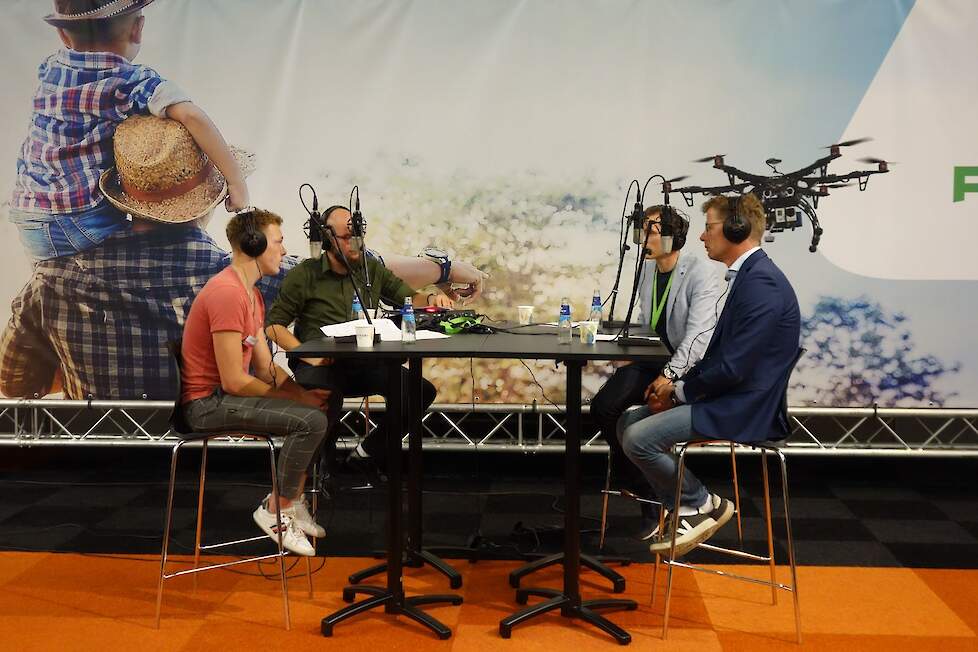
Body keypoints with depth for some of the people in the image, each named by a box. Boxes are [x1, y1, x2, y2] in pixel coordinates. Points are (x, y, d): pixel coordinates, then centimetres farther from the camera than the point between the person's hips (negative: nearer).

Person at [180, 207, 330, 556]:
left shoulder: (251, 293, 11)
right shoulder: (227, 293, -23)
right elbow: (234, 381, -25)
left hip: (226, 393, 11)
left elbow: (266, 366, 8)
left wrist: (303, 393, -8)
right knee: (310, 421, -22)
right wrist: (298, 399, -17)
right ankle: (276, 510, -3)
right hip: (208, 402, -11)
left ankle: (291, 500, 15)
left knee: (319, 406, 10)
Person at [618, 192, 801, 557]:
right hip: (730, 398, 10)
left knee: (639, 439, -18)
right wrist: (678, 385, 3)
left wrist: (679, 391, -10)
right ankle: (684, 511, 13)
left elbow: (734, 368, -24)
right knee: (629, 423, 8)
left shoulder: (761, 283, -20)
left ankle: (701, 504, 3)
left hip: (746, 409, -10)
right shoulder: (747, 276, 12)